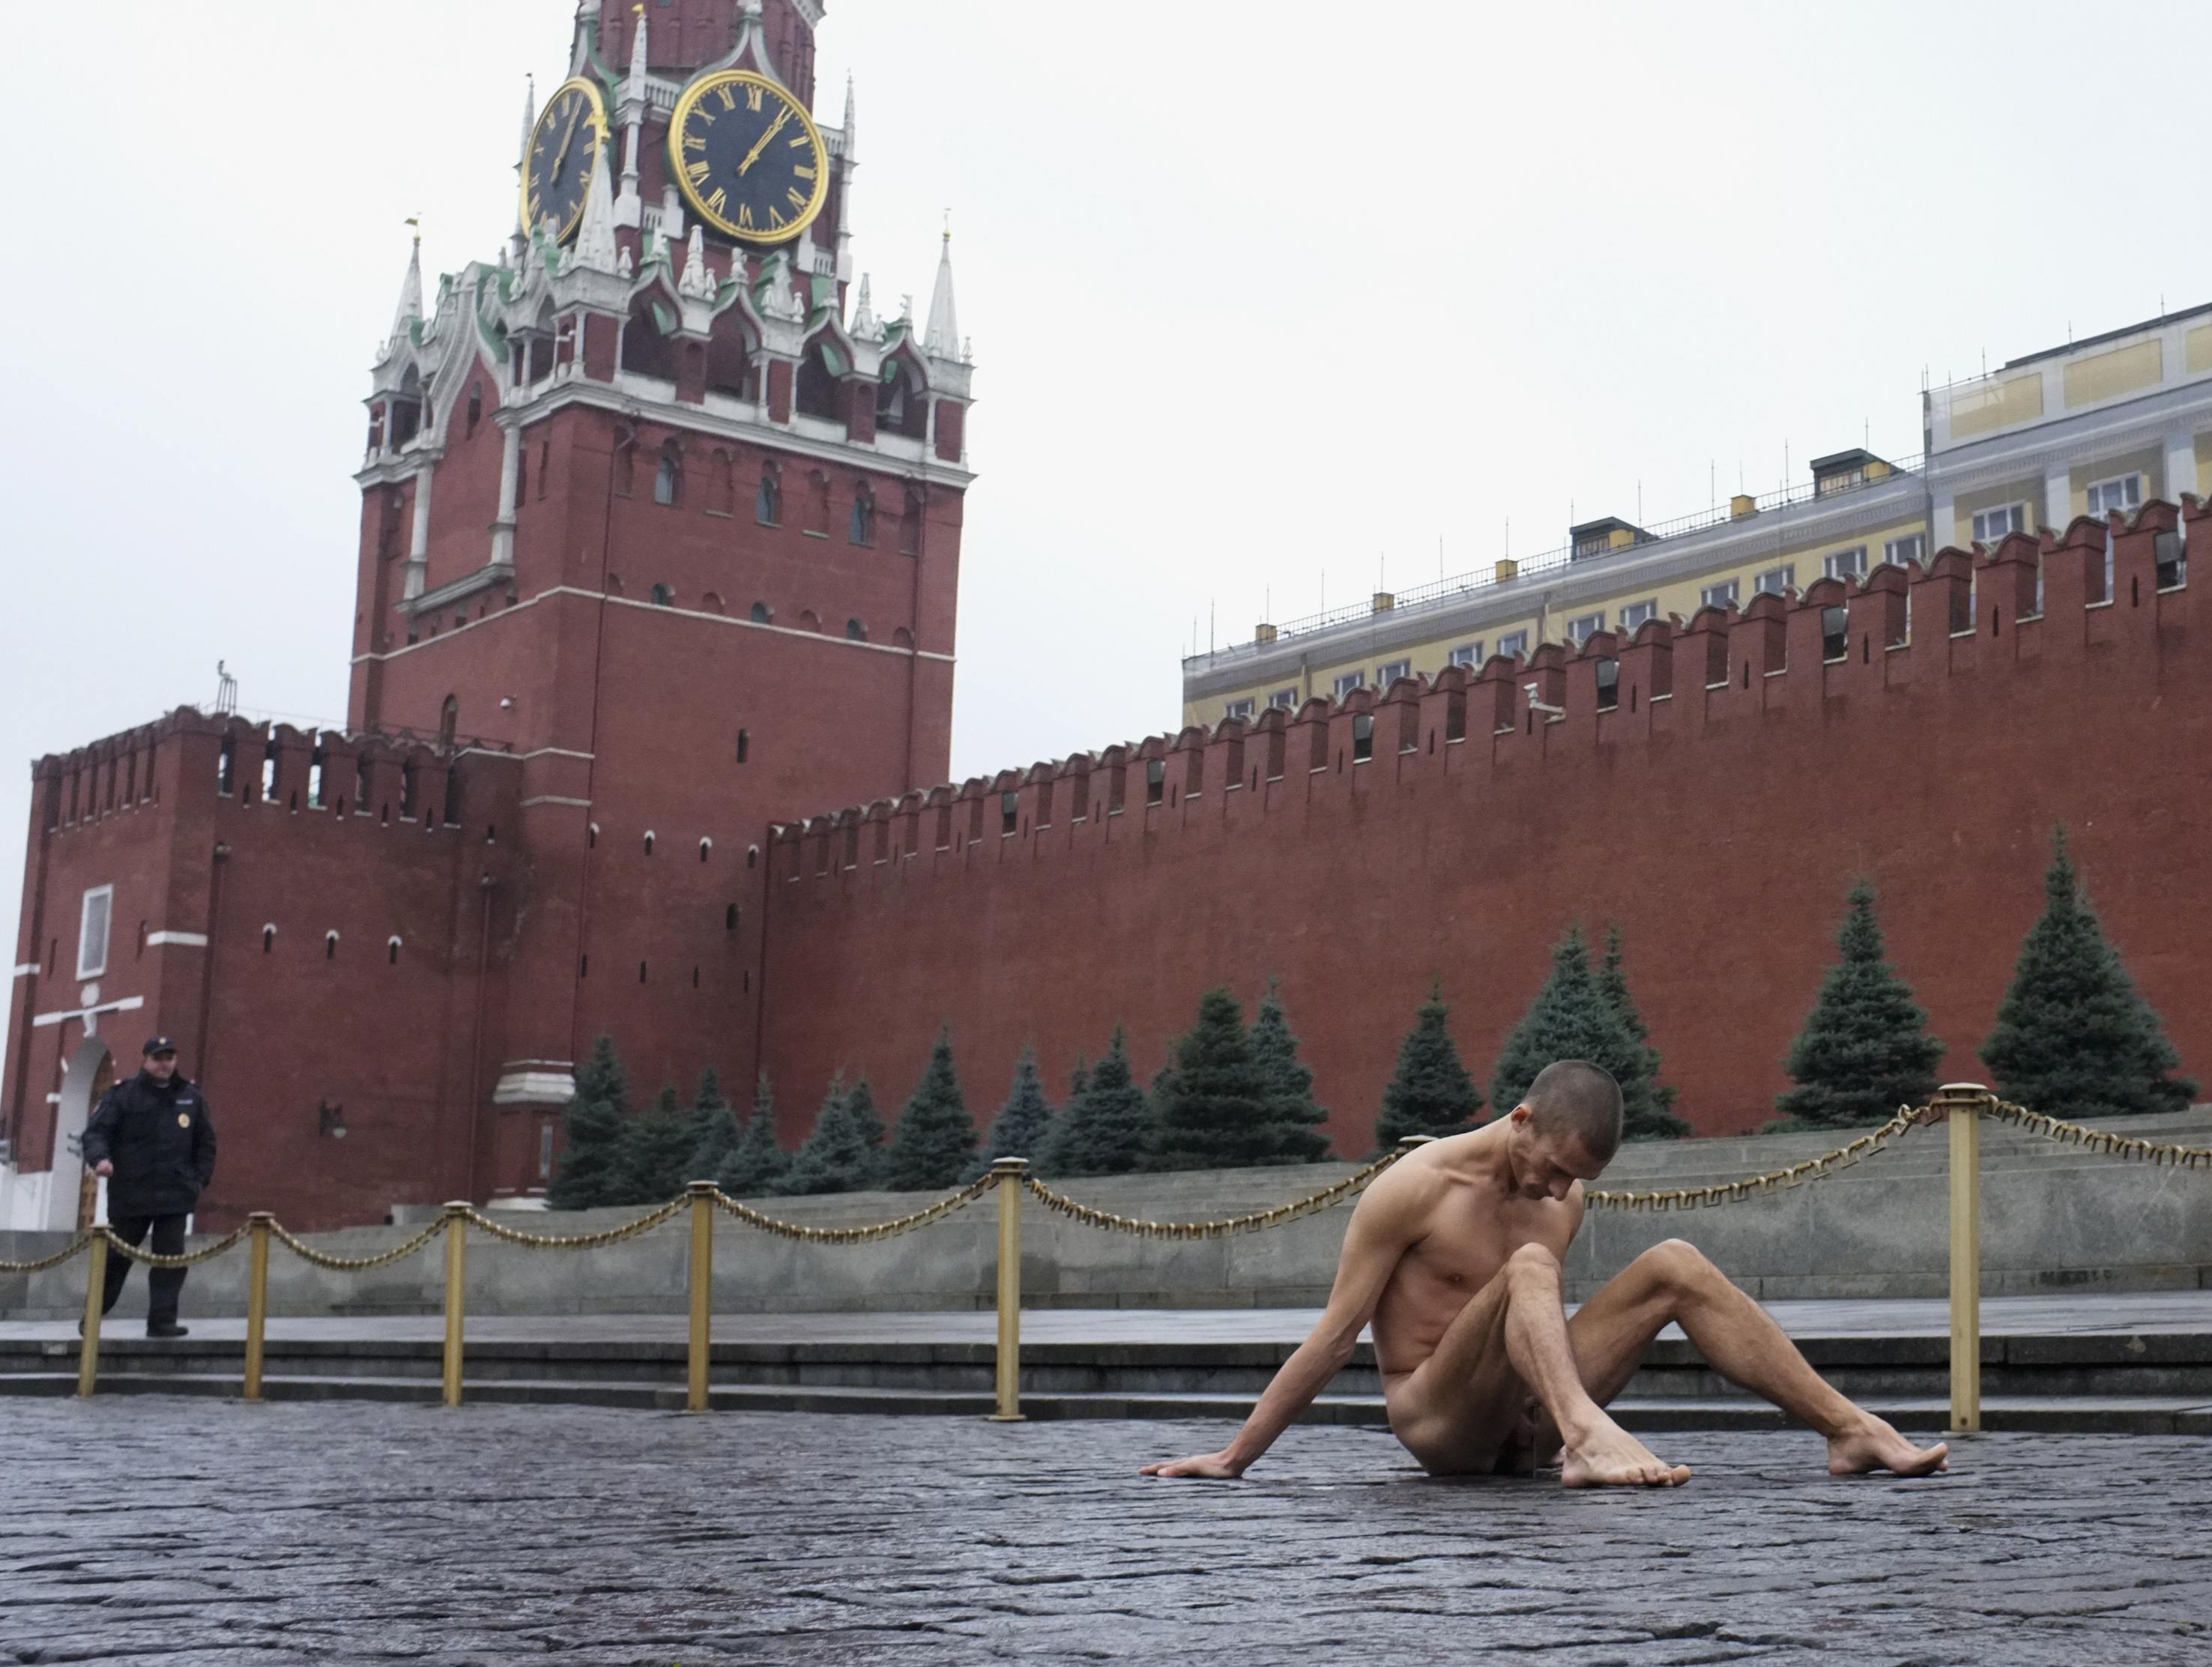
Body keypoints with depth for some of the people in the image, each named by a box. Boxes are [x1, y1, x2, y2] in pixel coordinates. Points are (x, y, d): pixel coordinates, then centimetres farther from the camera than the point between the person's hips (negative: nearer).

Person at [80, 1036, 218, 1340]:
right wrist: (100, 1158, -26)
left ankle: (162, 1320, -2)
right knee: (116, 1257, 8)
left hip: (175, 1195, 2)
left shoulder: (192, 1097, 9)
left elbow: (206, 1142, 16)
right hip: (130, 1195, -2)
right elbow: (96, 1131, -7)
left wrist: (200, 1179, 7)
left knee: (171, 1258, -5)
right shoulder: (123, 1095, -2)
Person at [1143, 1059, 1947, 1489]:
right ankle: (1590, 1438, -53)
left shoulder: (1564, 1201, 7)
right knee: (1529, 1267, -31)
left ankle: (1852, 1431, -13)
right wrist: (1234, 1457, -11)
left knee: (1674, 1264, -8)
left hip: (1521, 1430, 6)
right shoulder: (1414, 1188, -13)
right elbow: (1333, 1338, -11)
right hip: (1436, 1422, -6)